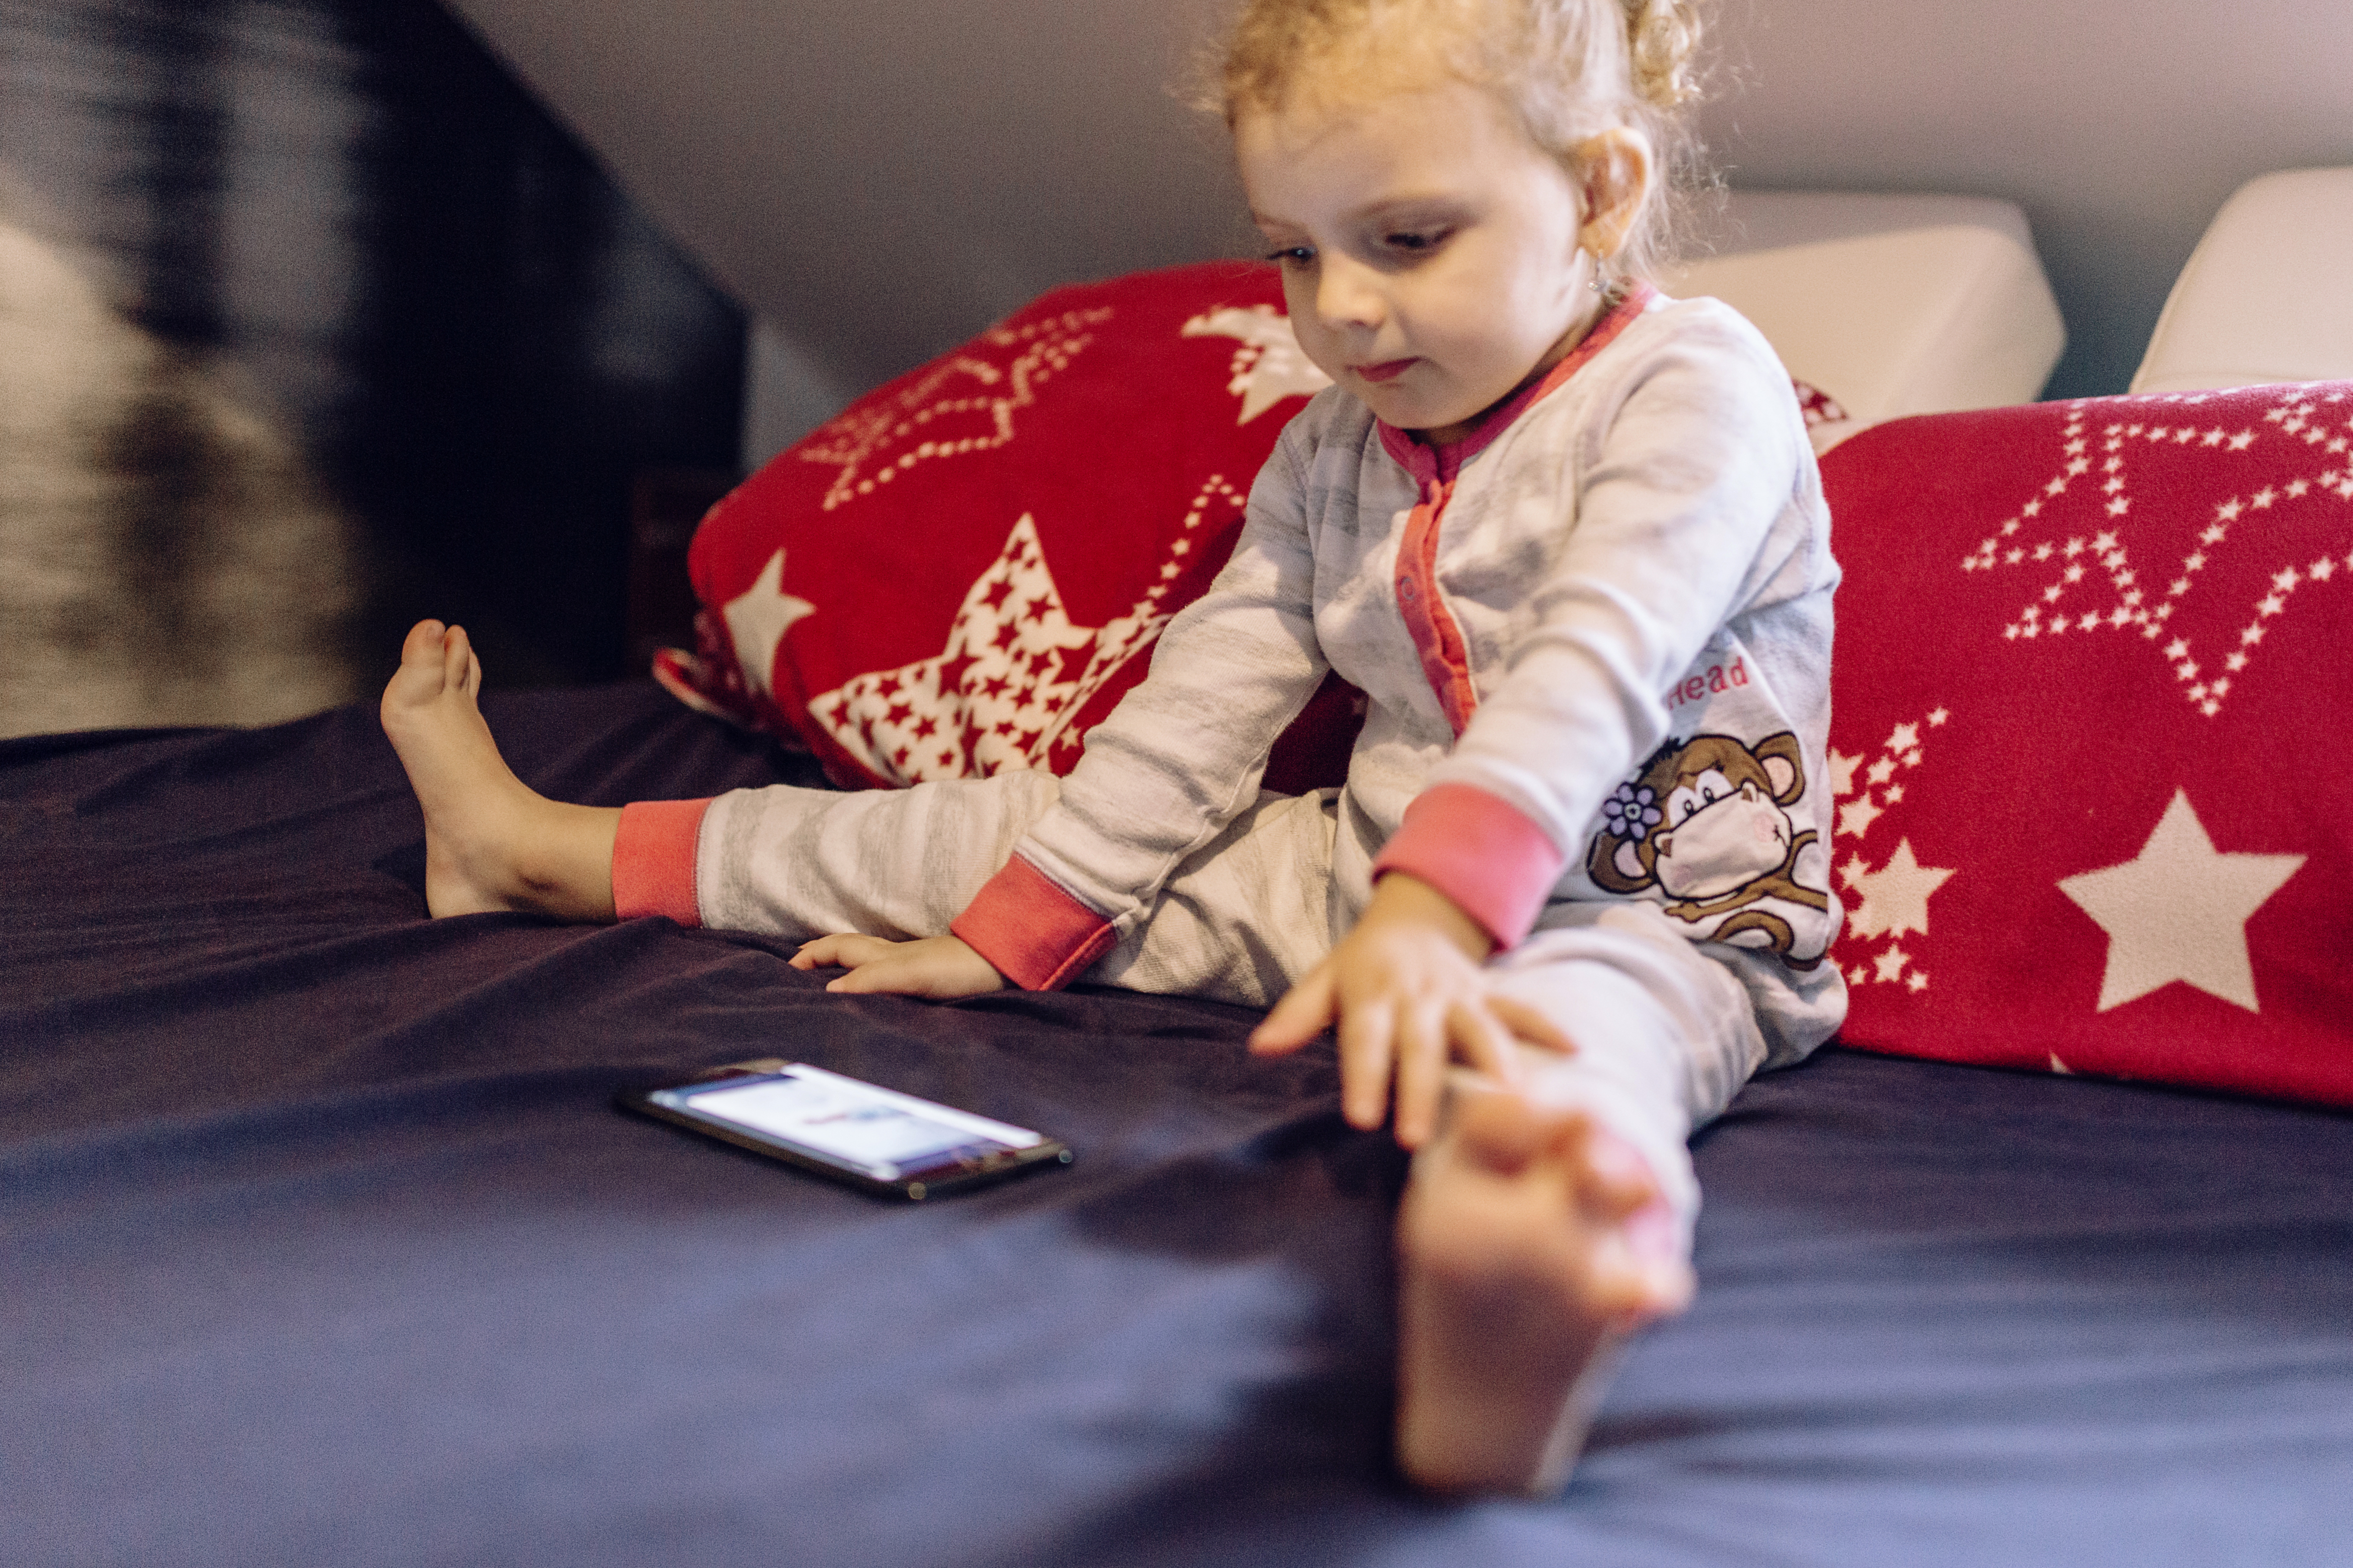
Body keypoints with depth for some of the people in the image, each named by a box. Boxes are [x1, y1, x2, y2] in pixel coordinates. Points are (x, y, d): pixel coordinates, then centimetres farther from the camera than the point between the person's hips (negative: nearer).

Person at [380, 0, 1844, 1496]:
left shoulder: (1696, 381, -13)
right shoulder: (1330, 455, 8)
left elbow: (1591, 680, -28)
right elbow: (1201, 703, 9)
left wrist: (1428, 924, -41)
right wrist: (1006, 930, 5)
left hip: (1650, 915, -6)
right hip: (1368, 870, 7)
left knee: (1555, 1021, -43)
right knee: (1009, 826, 6)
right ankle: (540, 847, 20)